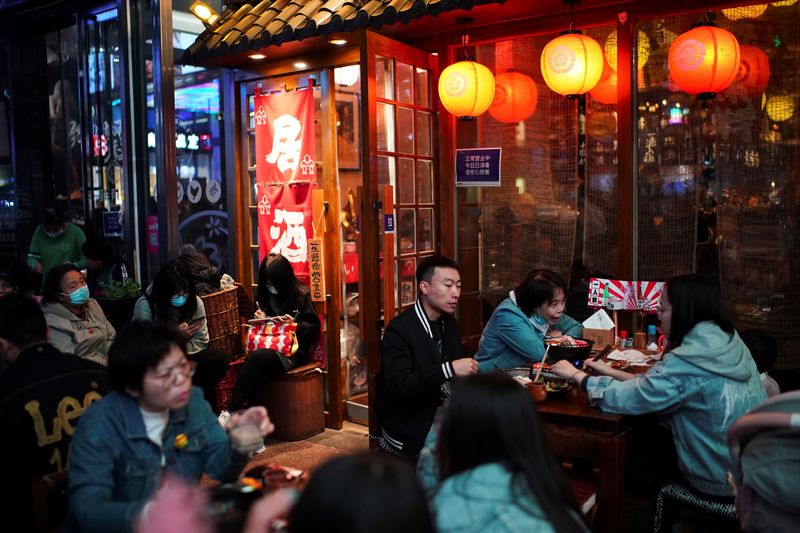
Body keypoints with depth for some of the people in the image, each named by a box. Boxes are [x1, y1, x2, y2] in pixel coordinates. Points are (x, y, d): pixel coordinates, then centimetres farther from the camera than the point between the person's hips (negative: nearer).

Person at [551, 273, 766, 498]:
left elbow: (625, 398, -18)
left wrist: (577, 375, -5)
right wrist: (610, 372, 7)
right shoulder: (729, 341, -1)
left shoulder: (686, 361, -27)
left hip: (721, 483, -7)